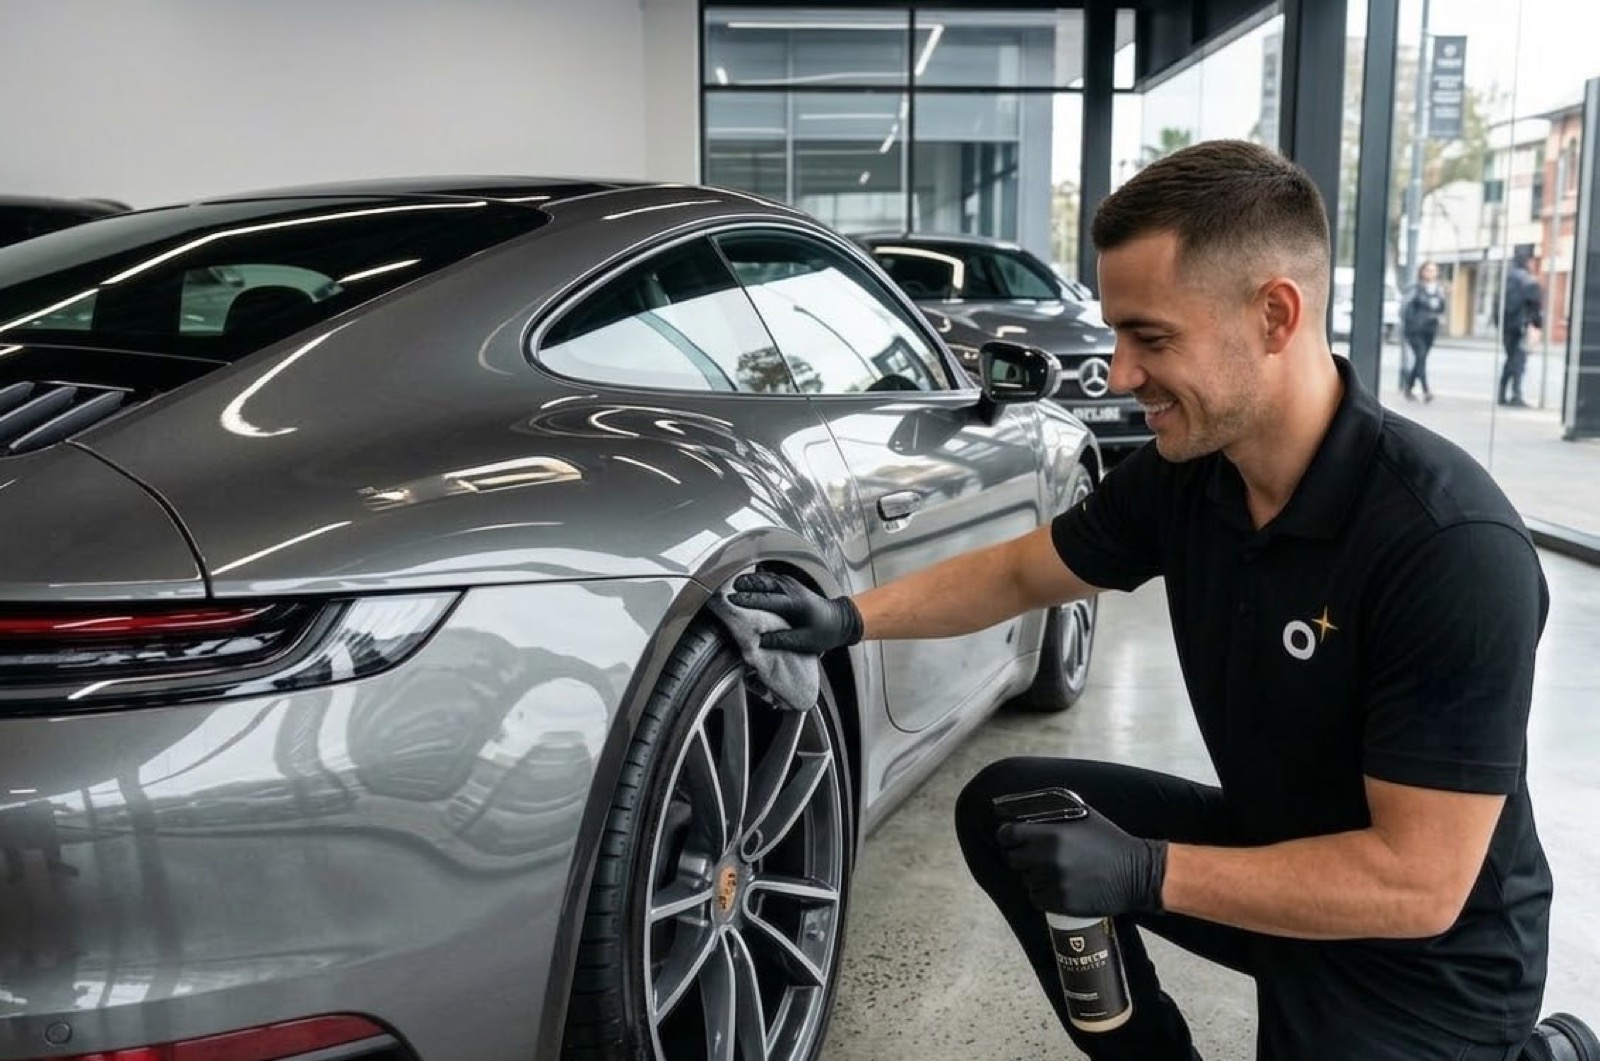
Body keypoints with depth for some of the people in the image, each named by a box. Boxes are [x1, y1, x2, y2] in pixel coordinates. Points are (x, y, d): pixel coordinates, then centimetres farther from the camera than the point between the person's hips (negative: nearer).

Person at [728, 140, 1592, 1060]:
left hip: (1431, 961, -6)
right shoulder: (1181, 472, -10)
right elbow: (1019, 573, 6)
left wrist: (1146, 875, -29)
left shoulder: (1451, 547, -31)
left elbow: (1419, 883, -29)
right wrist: (849, 618, -5)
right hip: (1267, 847, 7)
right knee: (1006, 809, 1)